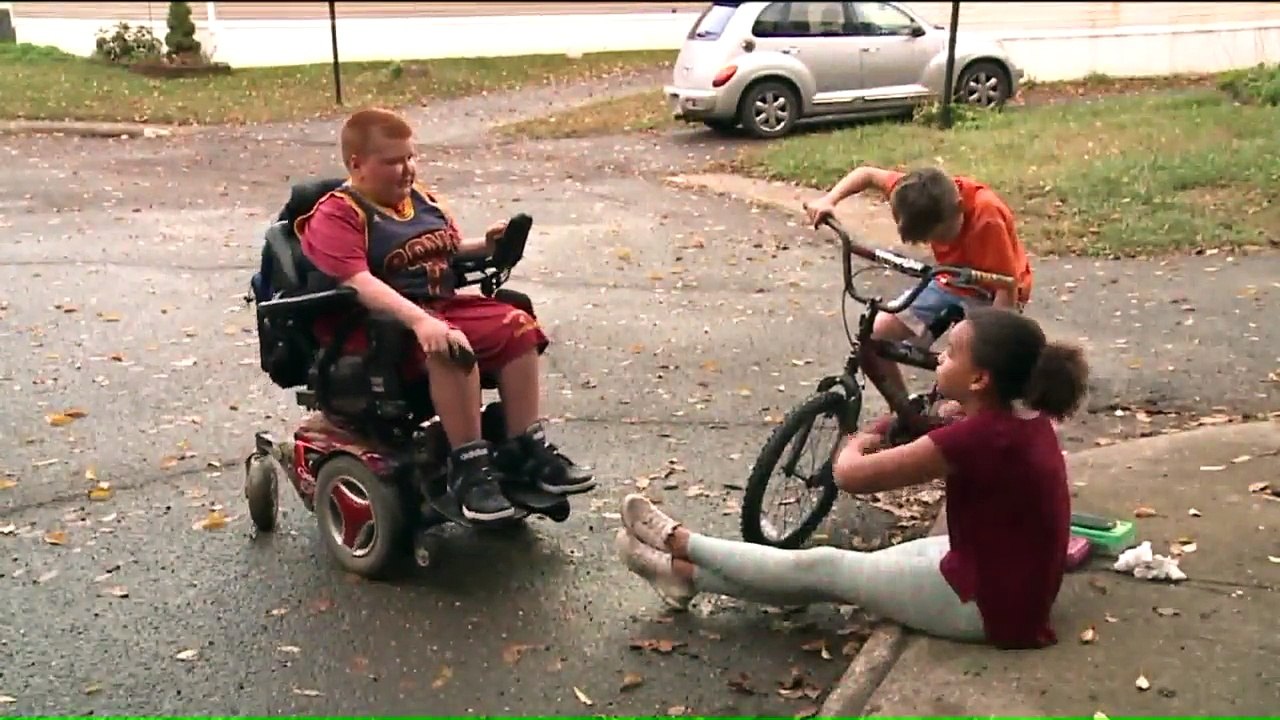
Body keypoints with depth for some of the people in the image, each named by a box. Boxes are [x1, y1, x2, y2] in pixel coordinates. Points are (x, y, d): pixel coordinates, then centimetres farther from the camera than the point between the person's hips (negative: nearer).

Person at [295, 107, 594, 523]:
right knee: (451, 347, -35)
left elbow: (449, 252, 30)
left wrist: (485, 247, 7)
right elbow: (359, 283, -25)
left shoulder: (420, 197, 16)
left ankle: (523, 448, -5)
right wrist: (418, 320, -39)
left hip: (443, 306, 8)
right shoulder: (337, 216, -9)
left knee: (517, 325, -9)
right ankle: (468, 466, -28)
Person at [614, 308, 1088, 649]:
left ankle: (679, 542, 17)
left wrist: (856, 444, -3)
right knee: (847, 569, 12)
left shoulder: (979, 436, -28)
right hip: (1010, 584, 8)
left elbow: (850, 475, -23)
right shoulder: (1024, 418, -1)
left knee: (823, 567, 2)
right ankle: (691, 575, 21)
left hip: (988, 607, -8)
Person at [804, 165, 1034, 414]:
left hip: (990, 293, -5)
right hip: (949, 282, 5)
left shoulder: (986, 219, -36)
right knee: (873, 336, -7)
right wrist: (828, 200, -21)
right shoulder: (926, 195, -21)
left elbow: (1008, 289, -32)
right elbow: (869, 174, -6)